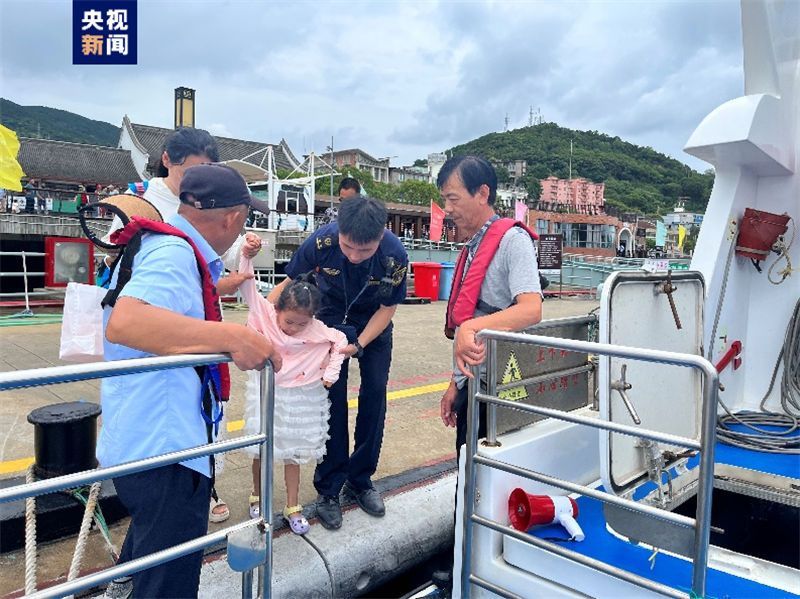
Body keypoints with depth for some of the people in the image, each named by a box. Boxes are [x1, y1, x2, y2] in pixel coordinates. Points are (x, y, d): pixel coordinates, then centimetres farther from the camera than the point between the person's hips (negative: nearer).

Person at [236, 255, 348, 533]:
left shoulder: (317, 330, -12)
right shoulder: (265, 314, -13)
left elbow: (340, 341, 2)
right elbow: (247, 285, -16)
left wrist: (330, 372, -4)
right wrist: (247, 256, -29)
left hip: (301, 398, 0)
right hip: (266, 393, 0)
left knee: (293, 452, 11)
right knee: (261, 449, 12)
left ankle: (292, 507, 26)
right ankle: (257, 496, 37)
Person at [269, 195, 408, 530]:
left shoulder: (395, 256, -31)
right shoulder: (321, 242, -32)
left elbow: (388, 308, -14)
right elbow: (290, 283, -14)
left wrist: (358, 345, -23)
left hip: (373, 322, 1)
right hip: (331, 317, -1)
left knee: (375, 395, -1)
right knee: (333, 397, -4)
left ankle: (360, 479, 19)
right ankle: (329, 487, 10)